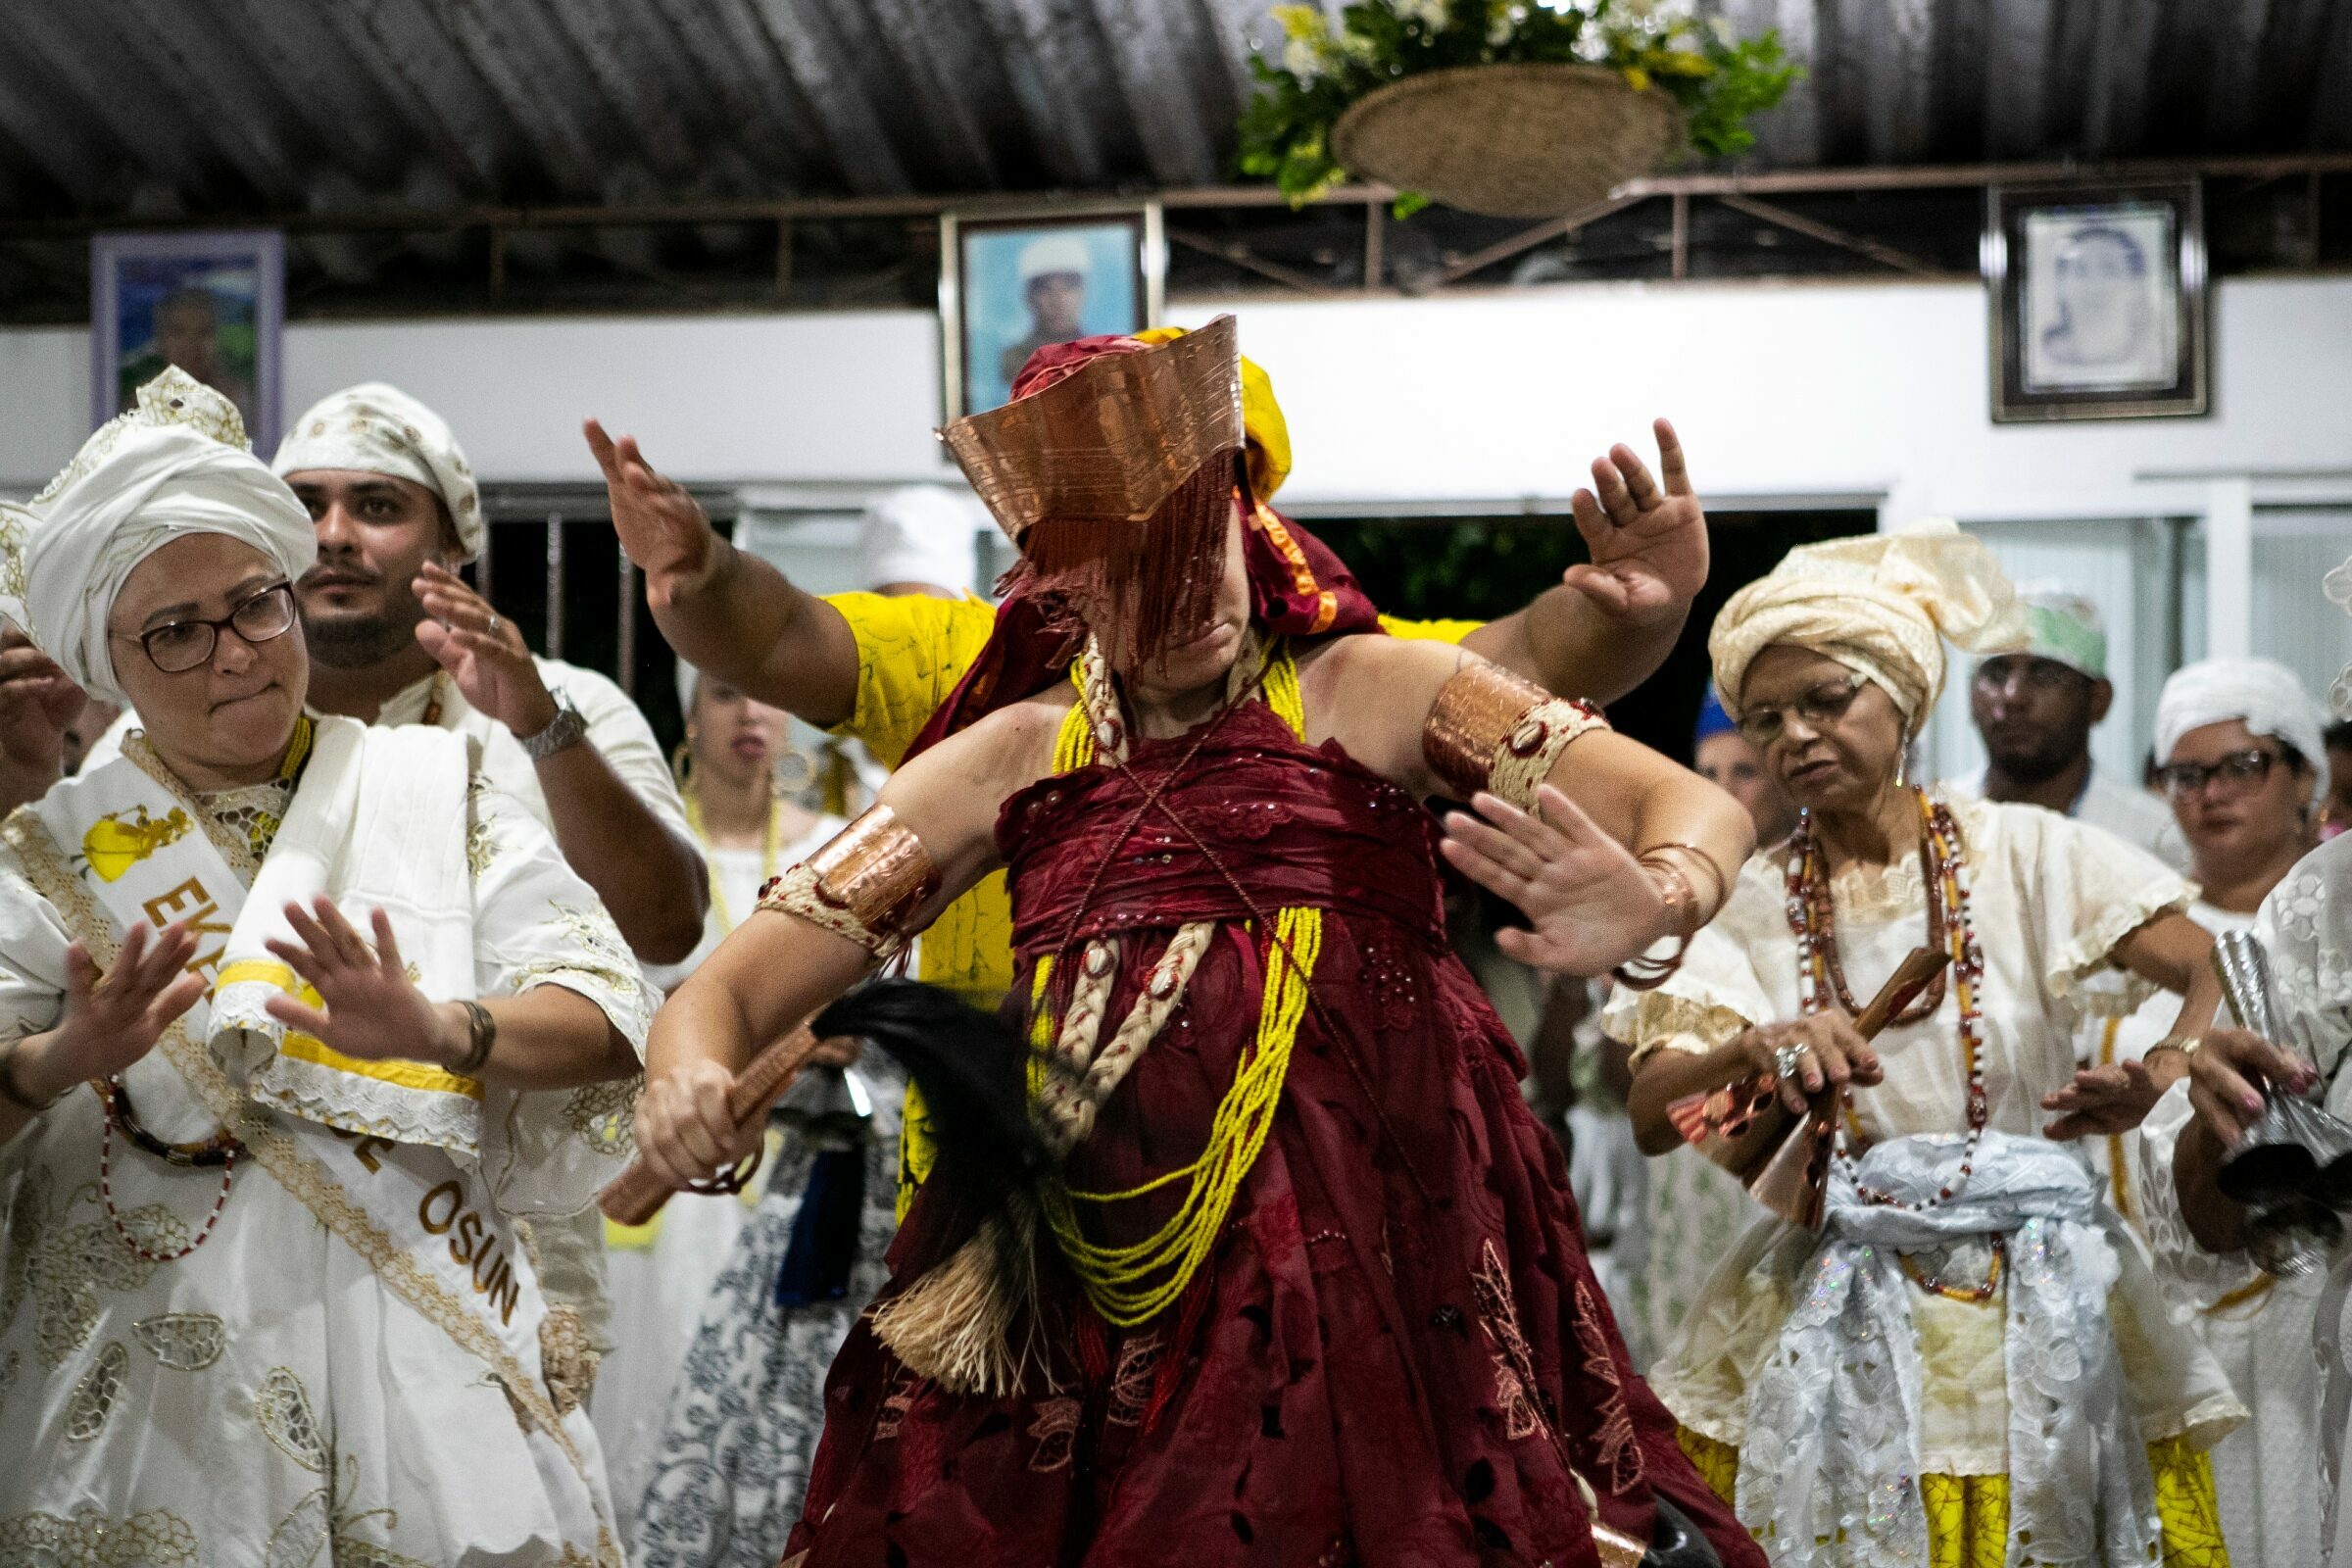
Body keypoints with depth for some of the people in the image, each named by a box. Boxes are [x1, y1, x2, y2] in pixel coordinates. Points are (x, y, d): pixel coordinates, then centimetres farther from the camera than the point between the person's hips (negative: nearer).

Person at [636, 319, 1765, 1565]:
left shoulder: (1369, 690, 5)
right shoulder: (1009, 760, 11)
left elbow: (1696, 807, -3)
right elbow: (735, 984, 10)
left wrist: (1654, 902, -27)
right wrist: (687, 1084, -15)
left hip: (1359, 1268, -2)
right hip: (1076, 1309, 2)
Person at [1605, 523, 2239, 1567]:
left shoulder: (2022, 853, 1)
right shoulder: (1748, 903, 4)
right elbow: (1652, 1115, -7)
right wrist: (1756, 1049, -28)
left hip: (2040, 1307, 0)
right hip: (1837, 1324, 1)